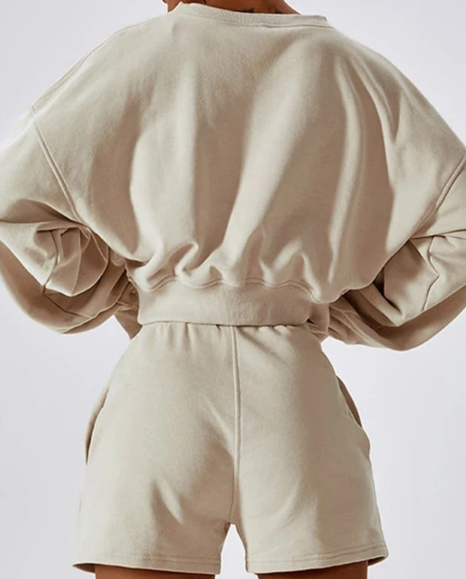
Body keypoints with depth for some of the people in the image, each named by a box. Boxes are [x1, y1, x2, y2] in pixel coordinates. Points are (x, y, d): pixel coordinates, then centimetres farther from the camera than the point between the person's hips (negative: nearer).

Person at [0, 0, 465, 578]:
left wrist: (111, 294, 12)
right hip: (298, 391, 2)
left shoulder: (138, 55, 3)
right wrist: (350, 313, 13)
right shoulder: (349, 66, 9)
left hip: (162, 387, -1)